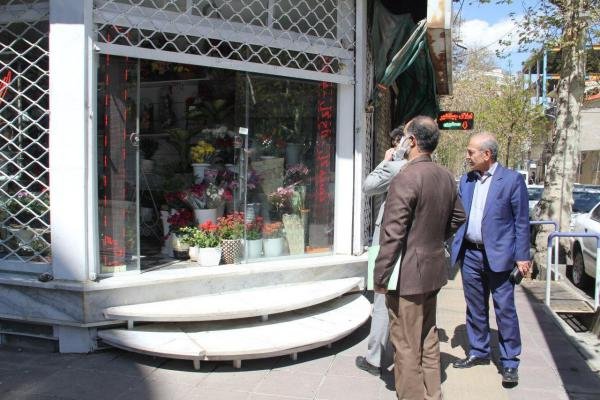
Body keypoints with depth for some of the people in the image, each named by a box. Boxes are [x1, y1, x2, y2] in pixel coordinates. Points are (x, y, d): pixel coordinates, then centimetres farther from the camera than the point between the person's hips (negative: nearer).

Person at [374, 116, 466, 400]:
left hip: (409, 273, -9)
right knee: (428, 338, 21)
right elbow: (458, 217, 19)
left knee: (407, 346, 4)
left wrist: (380, 277, -14)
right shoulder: (446, 177, 6)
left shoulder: (405, 178, -20)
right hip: (434, 268, 9)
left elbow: (392, 235, -21)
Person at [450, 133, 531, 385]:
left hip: (498, 255, -5)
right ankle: (479, 352, 31)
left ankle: (510, 362, 15)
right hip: (470, 253, 5)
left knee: (504, 310, 2)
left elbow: (522, 221, -6)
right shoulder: (466, 180, 8)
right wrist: (456, 247, 5)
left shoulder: (512, 180, -8)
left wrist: (522, 257, -9)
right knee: (475, 308, 15)